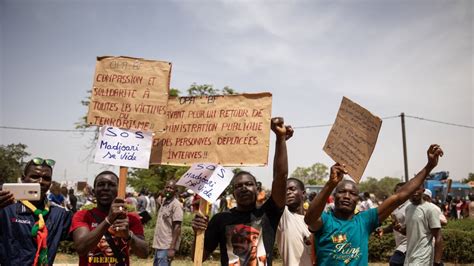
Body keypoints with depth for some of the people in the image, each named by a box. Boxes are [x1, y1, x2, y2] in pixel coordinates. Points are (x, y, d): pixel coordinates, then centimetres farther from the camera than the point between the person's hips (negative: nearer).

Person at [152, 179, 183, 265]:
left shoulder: (176, 204, -13)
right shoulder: (164, 202, 12)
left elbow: (177, 227, -18)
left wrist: (172, 248, -23)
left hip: (166, 246, -9)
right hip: (159, 244, 9)